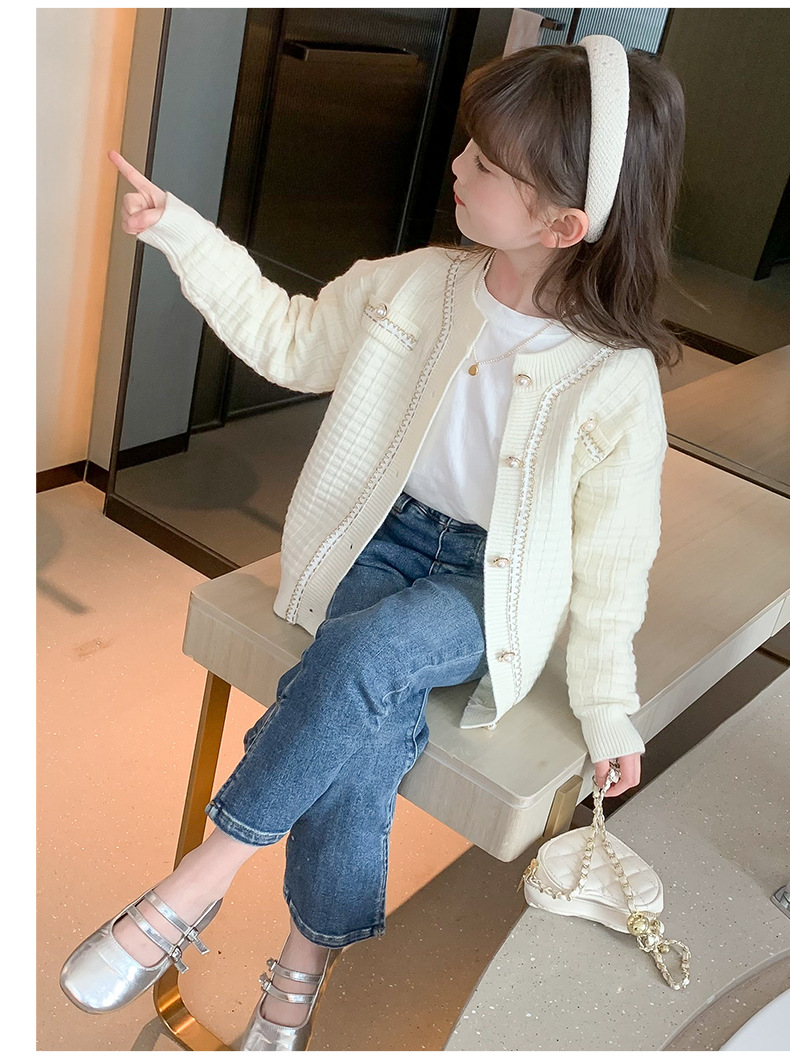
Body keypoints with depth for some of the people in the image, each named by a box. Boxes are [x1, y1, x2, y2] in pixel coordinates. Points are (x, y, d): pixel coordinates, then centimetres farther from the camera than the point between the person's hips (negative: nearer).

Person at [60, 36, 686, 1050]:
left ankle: (198, 880, -16)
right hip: (386, 534, 3)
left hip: (494, 583, -3)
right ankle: (306, 961, -7)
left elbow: (610, 563, -8)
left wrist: (606, 712, 0)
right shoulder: (417, 284, -5)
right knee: (372, 725, -25)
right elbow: (291, 339, 9)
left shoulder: (616, 379, -17)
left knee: (361, 654, -33)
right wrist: (181, 233, 2)